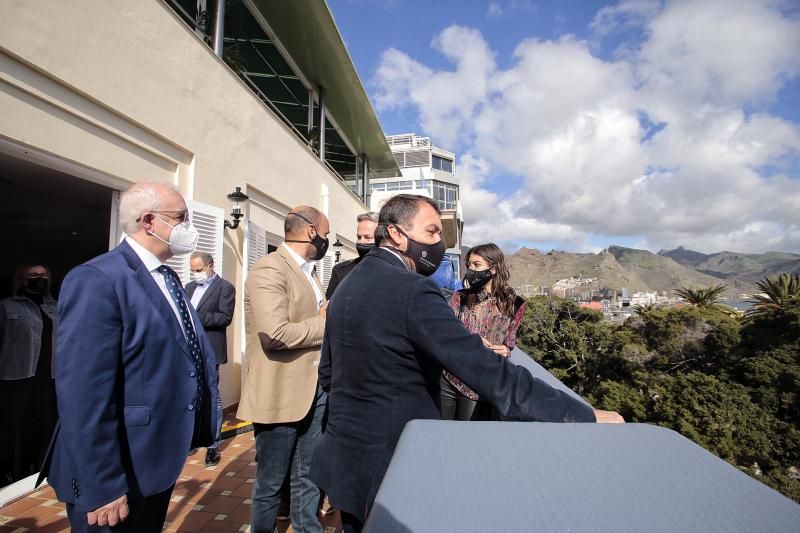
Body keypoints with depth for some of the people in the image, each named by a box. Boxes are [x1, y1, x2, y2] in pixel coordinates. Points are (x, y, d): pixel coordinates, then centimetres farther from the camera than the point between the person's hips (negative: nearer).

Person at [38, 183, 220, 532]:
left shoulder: (168, 279, 8)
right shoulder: (96, 280, -21)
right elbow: (84, 396, -25)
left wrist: (200, 426, 13)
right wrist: (101, 487, -23)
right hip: (119, 475, -8)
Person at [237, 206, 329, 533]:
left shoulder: (308, 271, 14)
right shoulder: (270, 268, -16)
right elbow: (275, 333, -28)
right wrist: (326, 323, -15)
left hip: (315, 389, 8)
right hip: (280, 393, -8)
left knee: (307, 478, 20)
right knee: (270, 483, 12)